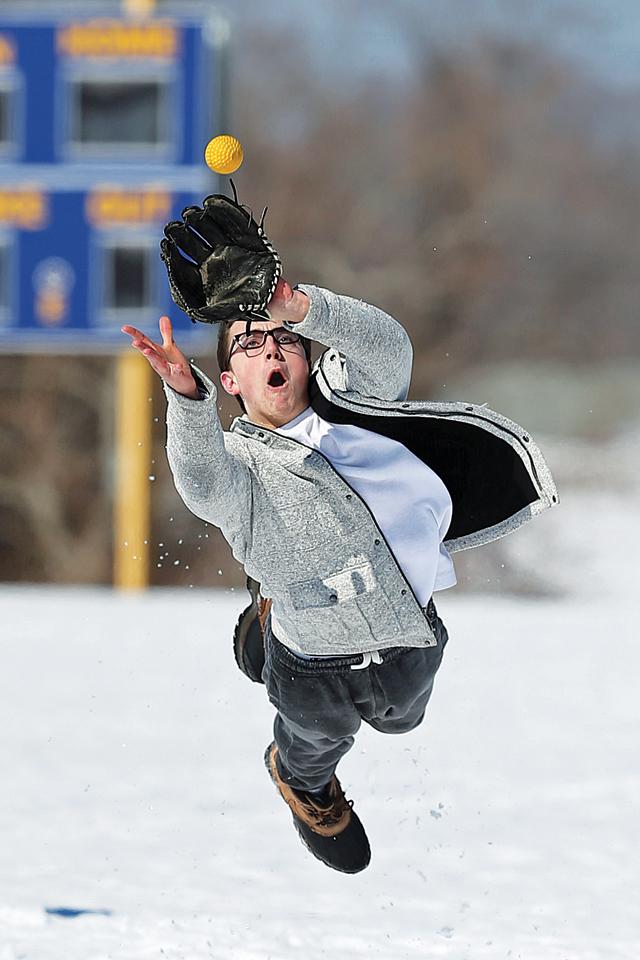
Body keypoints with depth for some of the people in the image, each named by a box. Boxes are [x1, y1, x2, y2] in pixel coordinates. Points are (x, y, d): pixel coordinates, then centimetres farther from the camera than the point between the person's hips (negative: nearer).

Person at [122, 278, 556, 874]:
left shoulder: (343, 401, -7)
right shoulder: (232, 460, -18)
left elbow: (386, 349, -27)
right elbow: (204, 485, -42)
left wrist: (303, 308, -47)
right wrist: (186, 397, -64)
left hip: (412, 644, 4)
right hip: (319, 674, -4)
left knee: (397, 719, 35)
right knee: (320, 742, 27)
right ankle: (302, 781, 64)